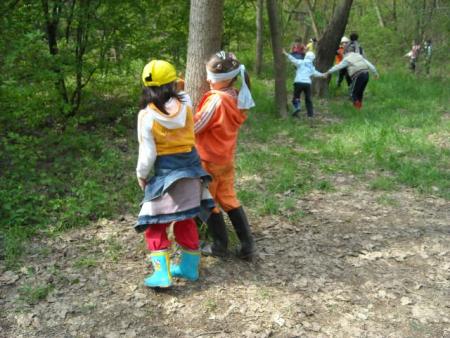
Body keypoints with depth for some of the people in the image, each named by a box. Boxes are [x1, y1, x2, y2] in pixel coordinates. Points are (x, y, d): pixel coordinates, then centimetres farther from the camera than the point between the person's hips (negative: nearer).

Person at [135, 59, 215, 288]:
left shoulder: (147, 116, -15)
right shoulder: (185, 103, -7)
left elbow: (147, 153, -13)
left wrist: (141, 174, 2)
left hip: (165, 172, -4)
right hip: (191, 166, 5)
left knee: (155, 223, 5)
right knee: (185, 218, 18)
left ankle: (162, 273, -4)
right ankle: (189, 266, 27)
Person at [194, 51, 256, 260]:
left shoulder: (215, 100, -24)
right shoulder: (237, 98, 0)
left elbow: (194, 127, -18)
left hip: (209, 160, -7)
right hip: (226, 159, 8)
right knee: (229, 199, 17)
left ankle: (220, 246, 21)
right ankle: (247, 245, 16)